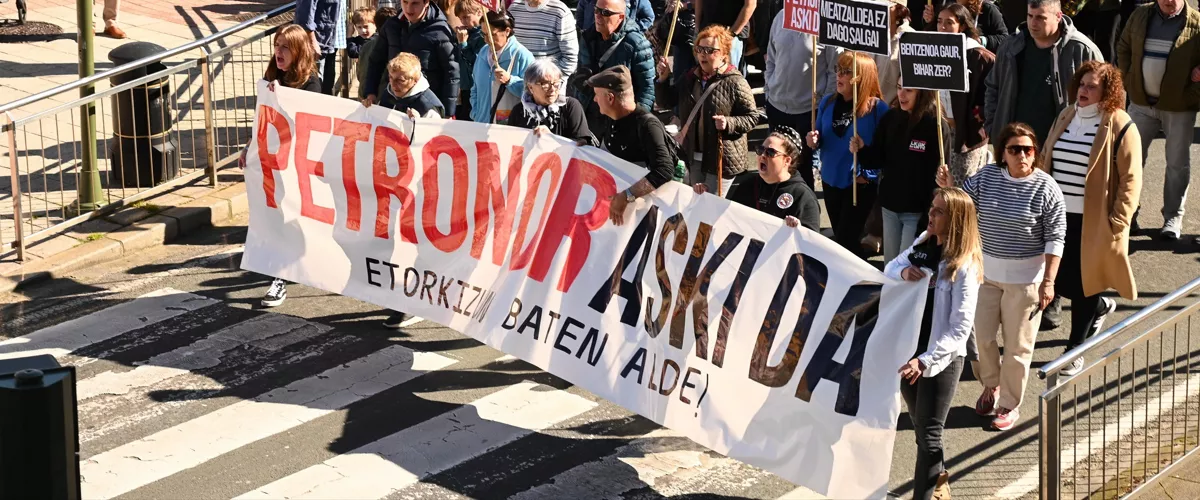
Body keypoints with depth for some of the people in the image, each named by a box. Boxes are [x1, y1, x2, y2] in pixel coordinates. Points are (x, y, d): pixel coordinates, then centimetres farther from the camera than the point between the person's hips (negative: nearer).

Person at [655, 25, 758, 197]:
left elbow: (752, 118, -11)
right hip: (694, 156, 7)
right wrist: (663, 79, -1)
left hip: (721, 160, -7)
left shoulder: (735, 84, -14)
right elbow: (668, 101, 14)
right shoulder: (691, 78, 6)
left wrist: (729, 124, -27)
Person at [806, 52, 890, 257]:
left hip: (860, 185, -6)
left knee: (845, 241, -5)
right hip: (831, 180, 6)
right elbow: (820, 139, 12)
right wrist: (814, 141, -9)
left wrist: (867, 173, -20)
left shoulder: (877, 108, -15)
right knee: (839, 239, 16)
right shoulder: (828, 103, 2)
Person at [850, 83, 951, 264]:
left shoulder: (937, 126, -14)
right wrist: (862, 150, -14)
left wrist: (930, 219, -23)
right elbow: (877, 159, 7)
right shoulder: (890, 118, 2)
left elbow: (938, 174, -16)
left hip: (918, 212, -6)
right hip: (889, 206, 6)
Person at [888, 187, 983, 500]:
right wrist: (903, 272, -13)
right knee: (919, 424, 23)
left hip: (942, 358, -8)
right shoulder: (923, 243, 0)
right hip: (909, 350, 8)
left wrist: (926, 360, -32)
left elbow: (960, 329, -24)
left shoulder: (964, 266, -21)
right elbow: (888, 269, 11)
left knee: (928, 434, 0)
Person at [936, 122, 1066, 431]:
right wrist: (948, 189, -16)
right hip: (986, 272, 4)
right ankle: (991, 385, 38)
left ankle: (1009, 404, 22)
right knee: (980, 336, 10)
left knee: (1017, 346, 6)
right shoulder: (986, 177, -2)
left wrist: (1048, 281, -13)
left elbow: (1055, 239, -10)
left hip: (1025, 278, -4)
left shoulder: (1046, 189, -13)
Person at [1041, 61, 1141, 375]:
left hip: (1092, 222, -6)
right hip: (1058, 218, 6)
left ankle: (1075, 352, 17)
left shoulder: (1120, 127, -10)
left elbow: (1130, 180, -10)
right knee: (1060, 281, 10)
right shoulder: (1066, 118, 10)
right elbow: (1046, 163, 17)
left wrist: (1117, 224, -14)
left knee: (1081, 284, 1)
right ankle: (1100, 306, 41)